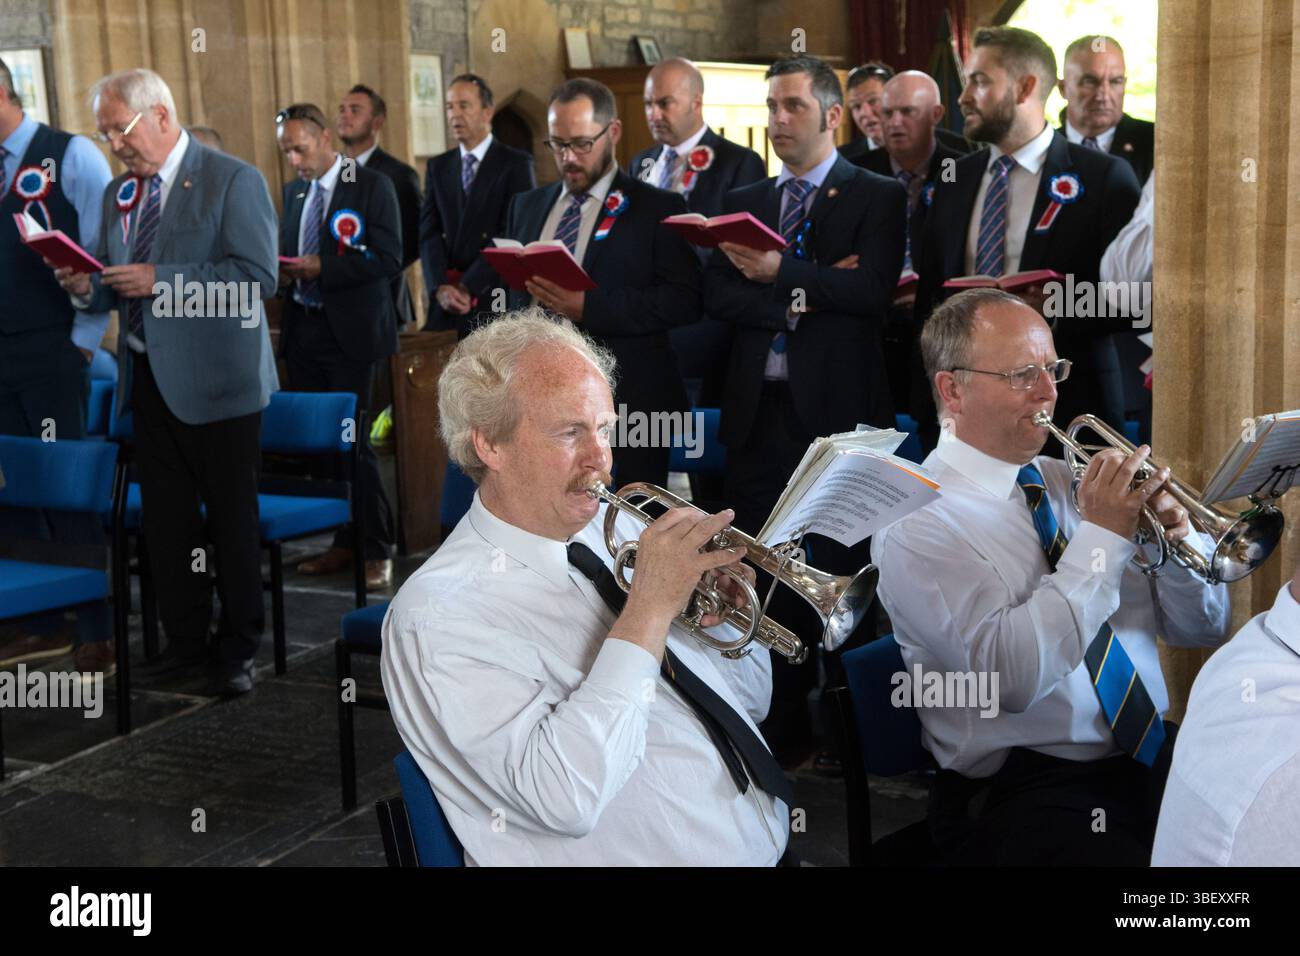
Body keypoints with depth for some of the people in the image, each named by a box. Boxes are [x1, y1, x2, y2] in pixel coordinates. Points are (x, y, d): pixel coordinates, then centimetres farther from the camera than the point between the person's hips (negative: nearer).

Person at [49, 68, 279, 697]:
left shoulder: (232, 181, -8)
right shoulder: (118, 194, 14)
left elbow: (259, 276, -18)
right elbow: (113, 288, 20)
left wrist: (162, 281, -23)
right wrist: (86, 288, -4)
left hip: (215, 381, -6)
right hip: (150, 380, 7)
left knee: (232, 520, 2)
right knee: (164, 521, 11)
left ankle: (237, 650, 13)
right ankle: (185, 639, 24)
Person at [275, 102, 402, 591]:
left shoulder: (372, 186, -5)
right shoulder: (294, 191, 15)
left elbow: (388, 258, -13)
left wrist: (322, 268, -18)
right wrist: (284, 272, 1)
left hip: (349, 331, -6)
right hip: (303, 330, 6)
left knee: (353, 440, -6)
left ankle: (377, 550, 3)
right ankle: (344, 542, 18)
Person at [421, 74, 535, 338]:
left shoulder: (516, 163, 0)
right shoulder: (437, 167, 14)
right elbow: (429, 233, 5)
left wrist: (469, 285, -13)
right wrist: (440, 287, -12)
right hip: (445, 303, 4)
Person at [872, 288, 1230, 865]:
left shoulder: (1068, 481, 13)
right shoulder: (915, 520, -6)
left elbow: (1202, 630, 15)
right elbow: (1010, 676, -21)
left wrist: (1177, 537, -5)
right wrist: (1101, 537, -16)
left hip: (1156, 755, 7)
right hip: (1025, 790, -6)